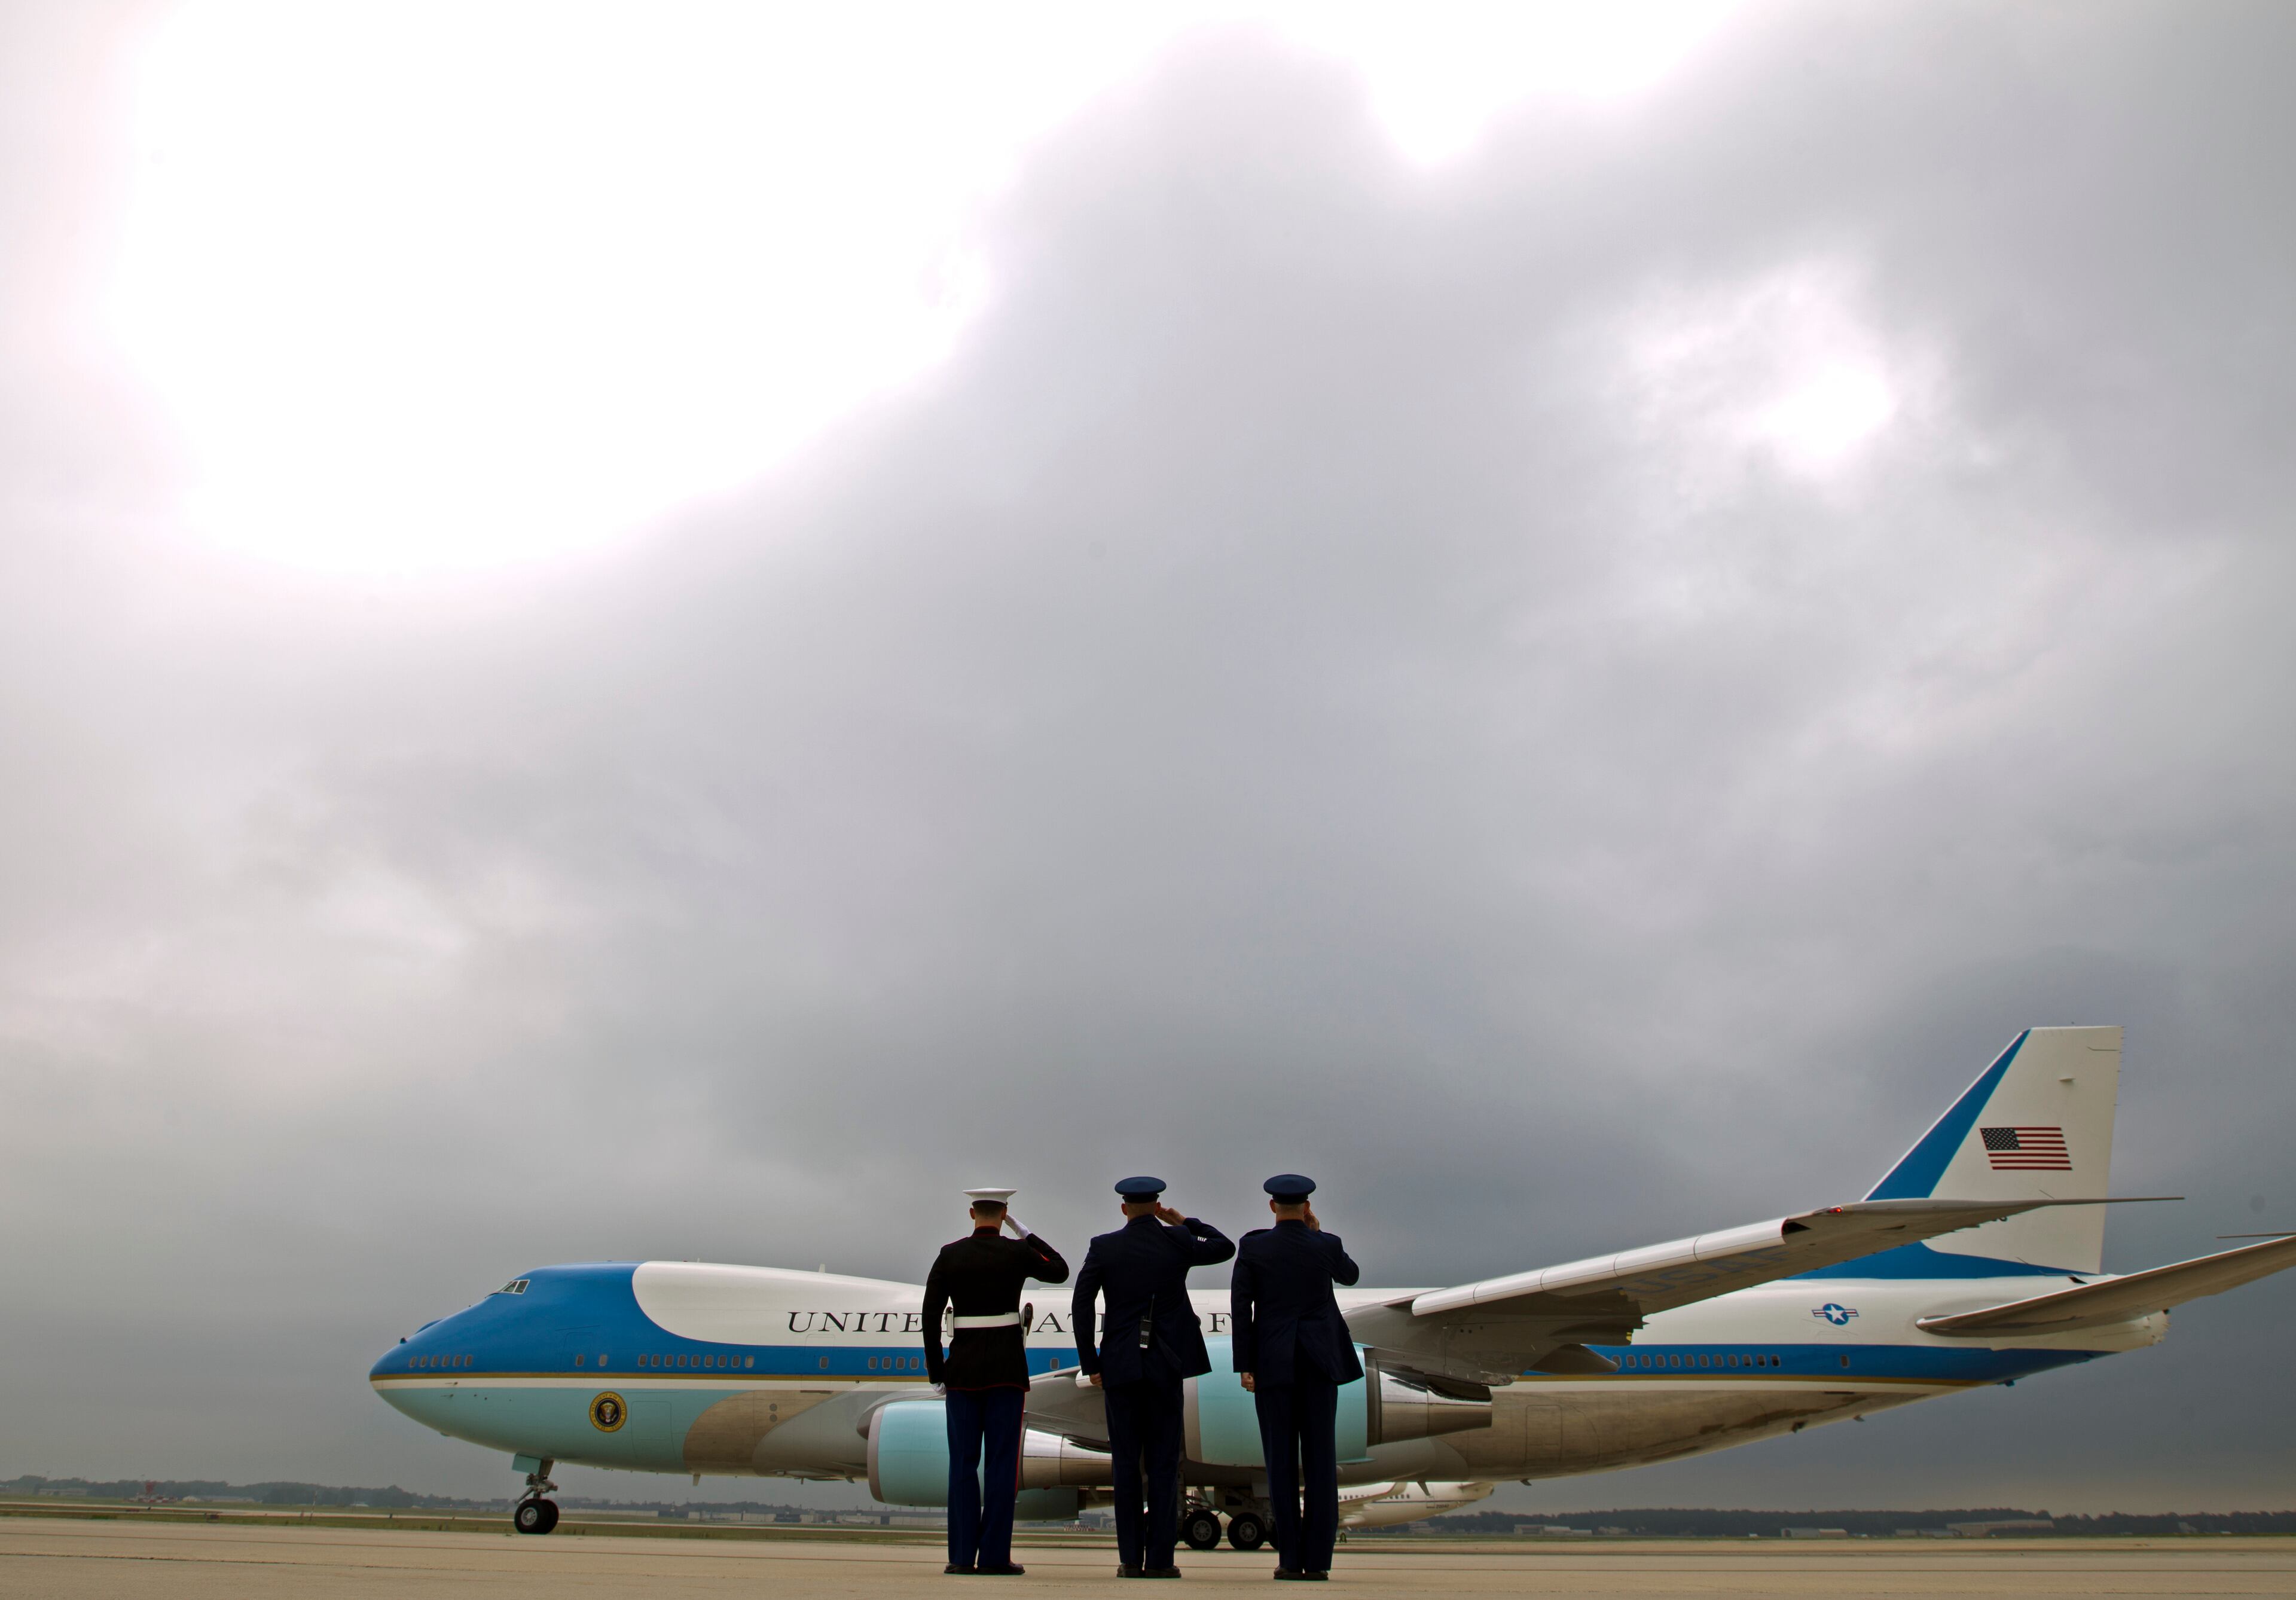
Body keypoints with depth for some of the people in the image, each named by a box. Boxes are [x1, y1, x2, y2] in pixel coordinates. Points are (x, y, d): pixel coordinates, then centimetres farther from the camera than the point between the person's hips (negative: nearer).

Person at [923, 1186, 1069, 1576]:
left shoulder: (950, 1255, 1)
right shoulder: (1017, 1252, -4)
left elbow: (931, 1315, -1)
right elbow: (1060, 1272, 14)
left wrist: (936, 1373, 5)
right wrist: (1026, 1233, 16)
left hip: (962, 1367, 2)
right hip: (1006, 1367, -2)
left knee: (963, 1463, 7)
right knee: (1002, 1461, 2)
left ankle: (962, 1556, 6)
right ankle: (994, 1555, 1)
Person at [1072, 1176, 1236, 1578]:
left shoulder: (1103, 1248, -2)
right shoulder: (1178, 1242, -1)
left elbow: (1081, 1306, -6)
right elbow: (1225, 1247, 17)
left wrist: (1091, 1365, -1)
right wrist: (1184, 1222, 19)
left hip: (1119, 1365, 0)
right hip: (1166, 1365, 0)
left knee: (1126, 1463, 6)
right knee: (1164, 1463, 4)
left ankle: (1130, 1559, 6)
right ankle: (1160, 1559, 3)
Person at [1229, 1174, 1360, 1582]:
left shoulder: (1252, 1247, -3)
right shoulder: (1327, 1246, -1)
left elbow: (1240, 1308, -6)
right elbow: (1350, 1275, 22)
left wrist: (1244, 1365, -1)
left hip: (1273, 1362, -1)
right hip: (1320, 1360, 1)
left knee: (1281, 1460, 3)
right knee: (1320, 1459, 3)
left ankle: (1290, 1559, 2)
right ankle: (1317, 1559, 1)